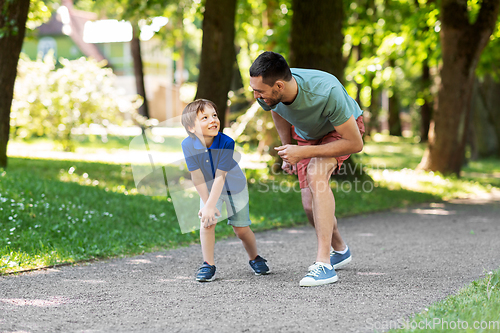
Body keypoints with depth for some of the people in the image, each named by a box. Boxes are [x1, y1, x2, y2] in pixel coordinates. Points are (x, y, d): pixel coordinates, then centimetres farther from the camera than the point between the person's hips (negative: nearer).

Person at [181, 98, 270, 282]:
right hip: (209, 189, 1)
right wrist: (207, 203, -17)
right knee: (207, 222, -16)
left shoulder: (226, 143, -34)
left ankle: (255, 259, 30)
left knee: (241, 229, 4)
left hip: (234, 187, -1)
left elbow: (220, 177, -32)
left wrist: (210, 207, -32)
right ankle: (208, 265, -2)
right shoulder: (188, 145, -27)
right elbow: (197, 177, -20)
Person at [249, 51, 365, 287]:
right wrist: (288, 151, 8)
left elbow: (355, 143, -35)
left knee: (316, 175, -32)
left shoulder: (326, 92, -44)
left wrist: (303, 152, -38)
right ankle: (339, 250, 31)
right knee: (310, 204, -1)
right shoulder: (267, 93, -28)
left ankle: (324, 263, -33)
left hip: (343, 129, -5)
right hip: (306, 134, 5)